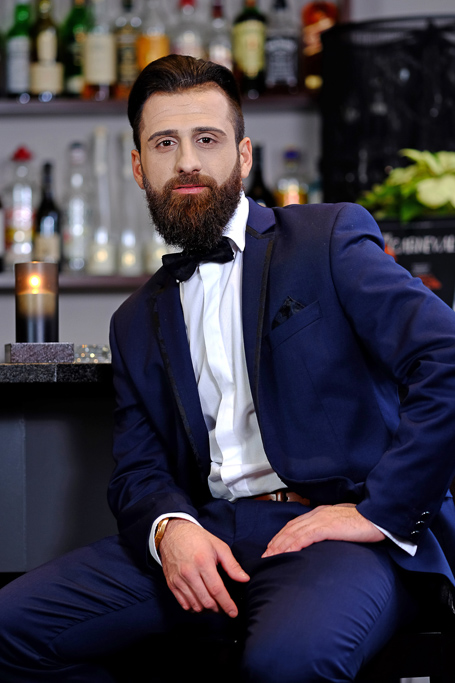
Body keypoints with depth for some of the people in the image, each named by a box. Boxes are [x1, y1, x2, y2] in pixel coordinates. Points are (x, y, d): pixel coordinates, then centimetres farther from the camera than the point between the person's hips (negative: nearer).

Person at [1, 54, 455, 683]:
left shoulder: (331, 239, 3)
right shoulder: (138, 322, 22)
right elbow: (137, 469, 16)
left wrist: (379, 512, -13)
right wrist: (170, 527, -8)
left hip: (332, 526, -6)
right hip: (208, 533, 6)